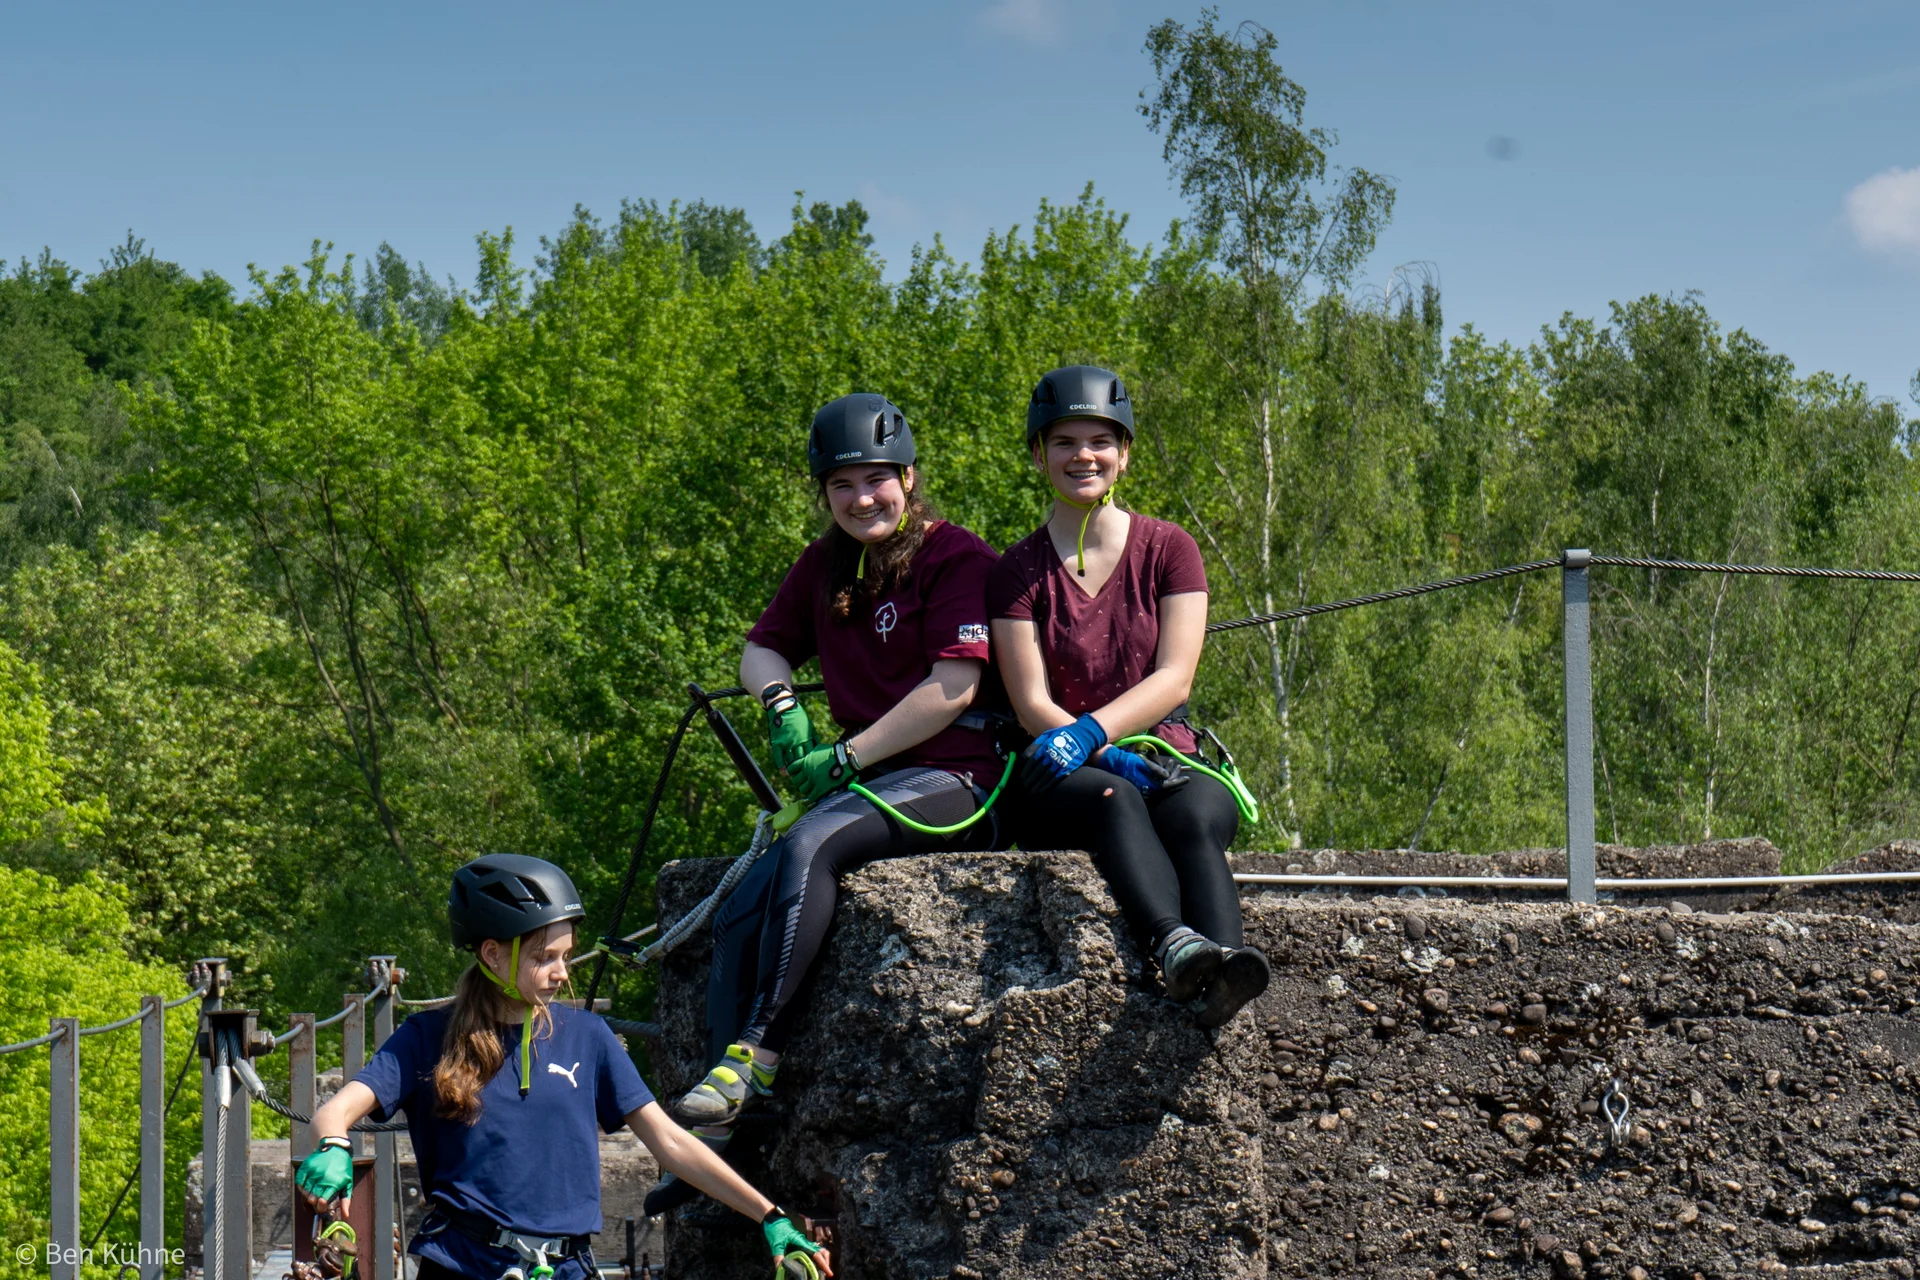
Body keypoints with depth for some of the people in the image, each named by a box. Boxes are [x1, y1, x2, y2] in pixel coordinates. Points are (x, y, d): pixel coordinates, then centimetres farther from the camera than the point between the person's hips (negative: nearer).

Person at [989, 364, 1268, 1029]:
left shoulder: (1169, 549, 11)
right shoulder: (1019, 569, 9)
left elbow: (1174, 678, -2)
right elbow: (1033, 705, -2)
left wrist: (1090, 732, -21)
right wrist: (1115, 761, -21)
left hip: (1163, 757, 1)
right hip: (1057, 782, -1)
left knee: (1196, 817, -35)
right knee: (1114, 799, -37)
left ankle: (1223, 970, -63)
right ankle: (1178, 947, -65)